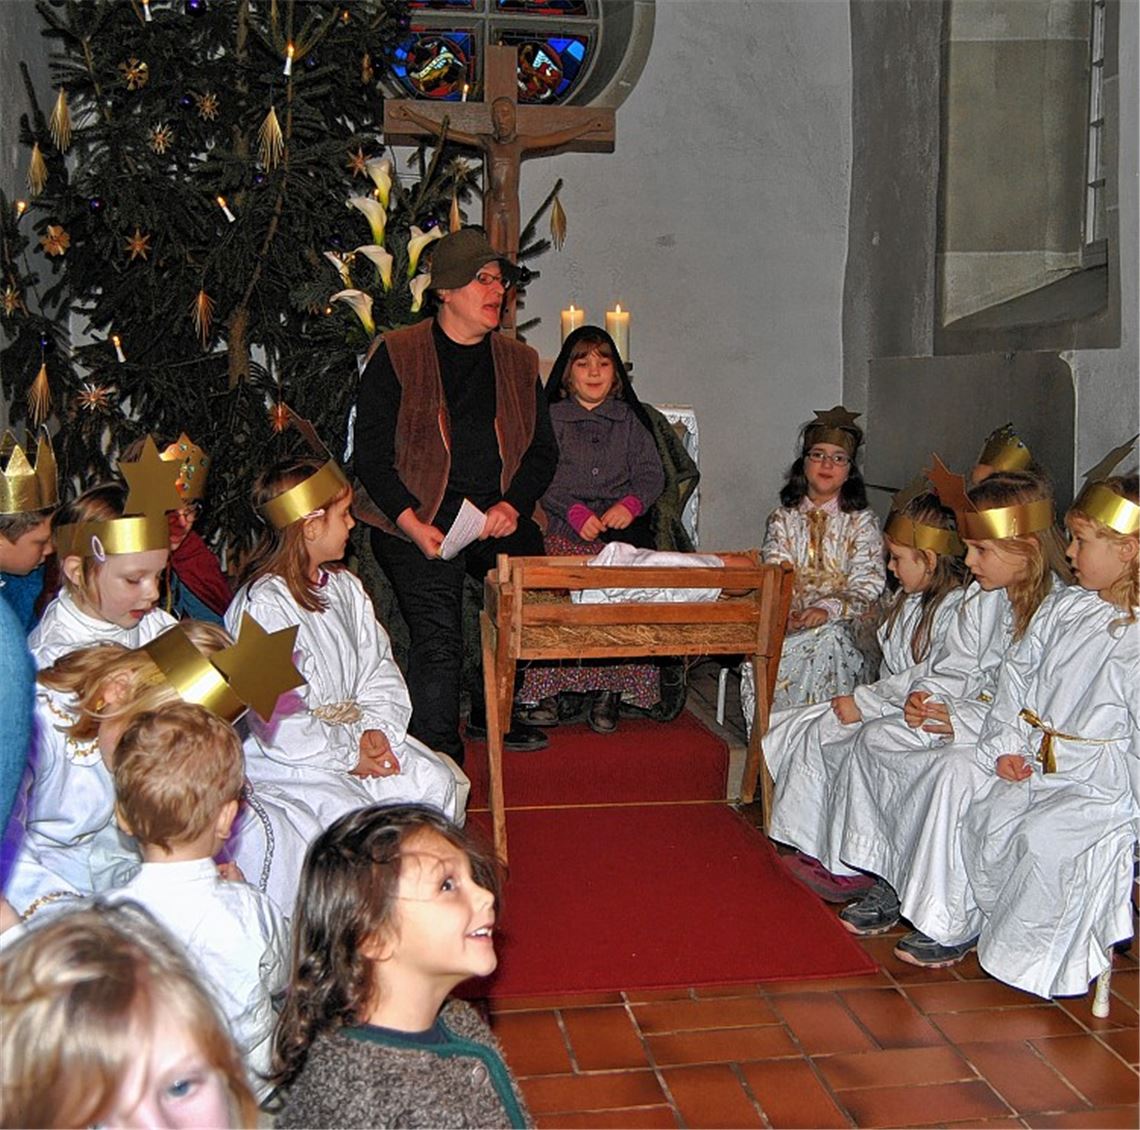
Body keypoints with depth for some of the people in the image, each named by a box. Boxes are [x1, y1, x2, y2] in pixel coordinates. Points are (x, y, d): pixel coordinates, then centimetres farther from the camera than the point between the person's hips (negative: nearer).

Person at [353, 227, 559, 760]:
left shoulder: (519, 362, 17)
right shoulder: (396, 355, 3)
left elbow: (542, 450, 16)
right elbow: (370, 452, -1)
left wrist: (514, 504, -4)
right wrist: (414, 525, -14)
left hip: (499, 515, 5)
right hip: (418, 519, -5)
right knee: (438, 638, -19)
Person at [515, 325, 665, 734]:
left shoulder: (629, 419, 21)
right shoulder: (552, 418, 13)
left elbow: (652, 473, 13)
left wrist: (631, 504, -9)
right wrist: (576, 513, -14)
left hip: (622, 527, 1)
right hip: (564, 529, -1)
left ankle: (609, 690, -20)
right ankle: (545, 689, -22)